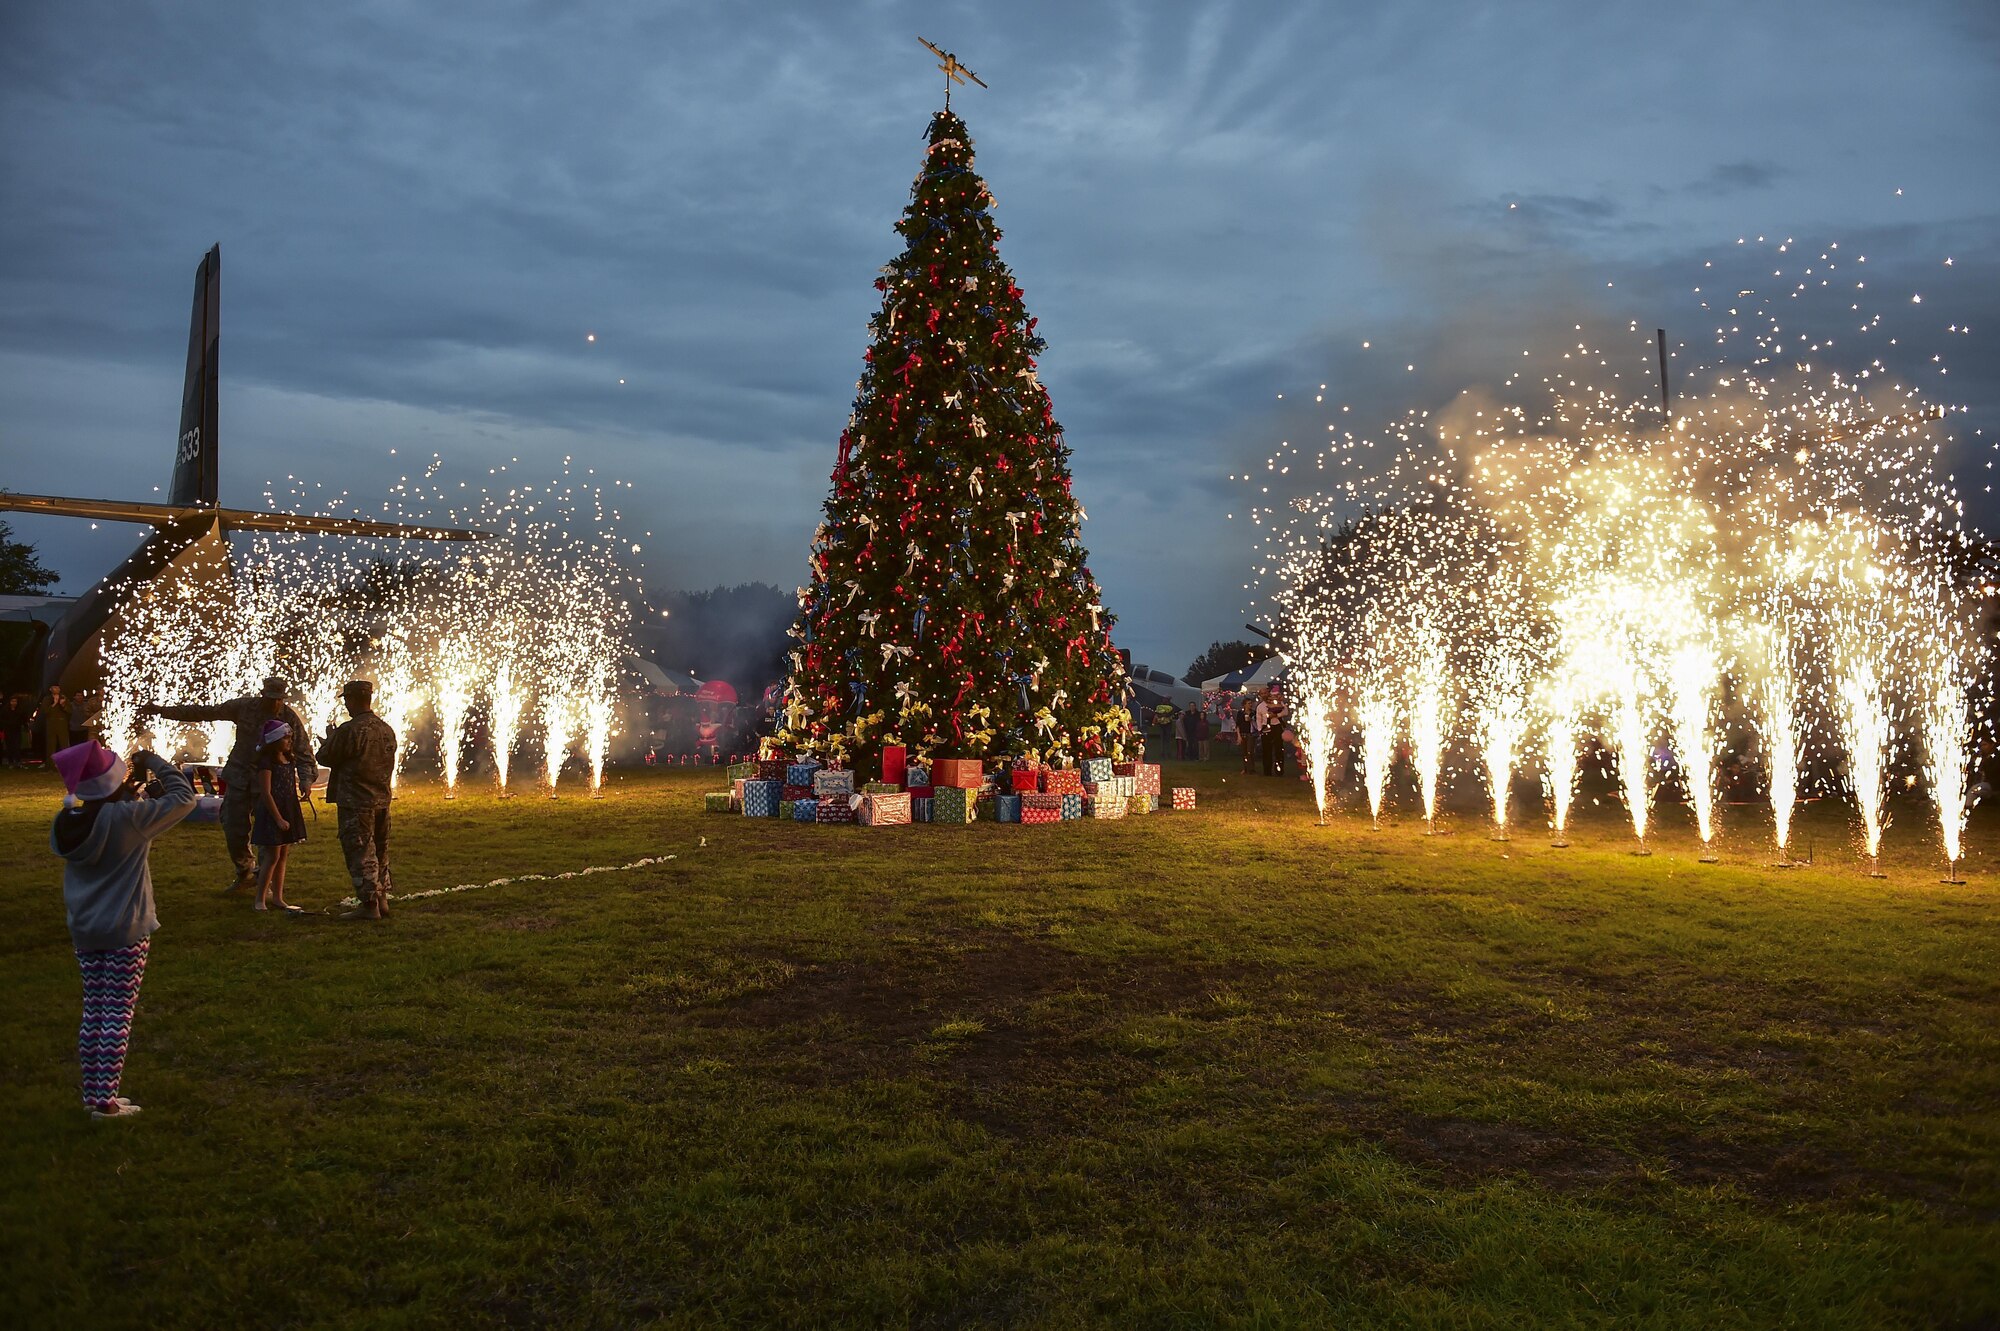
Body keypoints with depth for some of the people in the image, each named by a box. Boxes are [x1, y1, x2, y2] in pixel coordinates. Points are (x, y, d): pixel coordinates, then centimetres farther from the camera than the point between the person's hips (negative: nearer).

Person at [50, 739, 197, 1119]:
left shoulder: (67, 823, -1)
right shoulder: (128, 818, -20)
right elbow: (185, 797, -12)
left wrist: (126, 795, 10)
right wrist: (155, 763, -2)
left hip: (84, 932, 6)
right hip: (126, 934, -6)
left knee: (93, 1012, 15)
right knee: (118, 1016, 1)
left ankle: (92, 1093, 22)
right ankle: (105, 1101, 5)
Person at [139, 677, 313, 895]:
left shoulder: (289, 718, -9)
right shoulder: (244, 707, -3)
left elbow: (303, 752, -7)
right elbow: (204, 712, 3)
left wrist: (306, 779, -23)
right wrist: (163, 711, 3)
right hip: (239, 777, 3)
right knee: (233, 829, 4)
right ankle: (245, 874, 25)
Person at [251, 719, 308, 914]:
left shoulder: (290, 761, 11)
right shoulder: (266, 762, -13)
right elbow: (266, 793, -17)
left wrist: (297, 813, 14)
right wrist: (278, 819, -18)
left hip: (288, 812, 8)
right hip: (272, 814, -8)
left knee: (283, 856, 10)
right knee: (272, 856, -7)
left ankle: (277, 897, 16)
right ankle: (260, 900, -1)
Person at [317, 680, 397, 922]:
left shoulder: (349, 730, -16)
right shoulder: (387, 729, 7)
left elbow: (326, 757, -8)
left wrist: (329, 739, 14)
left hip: (356, 802, -7)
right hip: (382, 800, 8)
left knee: (360, 854, -3)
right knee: (379, 853, 15)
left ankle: (369, 904, -3)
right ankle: (381, 902, 20)